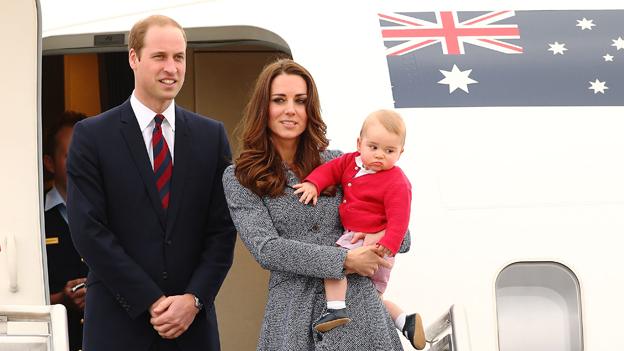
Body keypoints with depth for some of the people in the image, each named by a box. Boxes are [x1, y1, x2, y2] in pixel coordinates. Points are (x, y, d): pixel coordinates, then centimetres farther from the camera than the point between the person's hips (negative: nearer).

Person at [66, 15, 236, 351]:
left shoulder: (211, 136, 8)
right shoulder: (91, 136, -1)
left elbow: (222, 228, 5)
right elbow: (89, 231, -7)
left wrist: (194, 299, -9)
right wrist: (152, 303, -12)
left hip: (194, 322, 2)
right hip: (119, 323, -2)